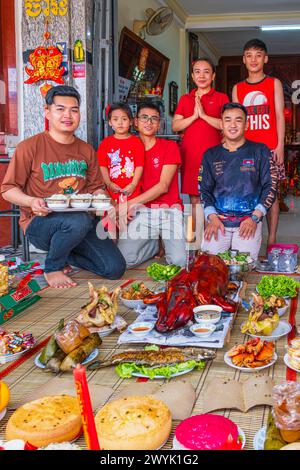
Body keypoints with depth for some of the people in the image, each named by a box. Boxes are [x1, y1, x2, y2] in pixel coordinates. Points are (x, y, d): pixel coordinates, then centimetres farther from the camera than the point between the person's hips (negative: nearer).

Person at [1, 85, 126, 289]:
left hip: (81, 220, 5)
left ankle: (63, 254, 16)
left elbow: (96, 188, 17)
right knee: (79, 221, -38)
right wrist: (31, 201, -24)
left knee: (115, 268, -10)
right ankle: (53, 268, -7)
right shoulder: (30, 147, -5)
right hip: (39, 223, -5)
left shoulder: (87, 150, 10)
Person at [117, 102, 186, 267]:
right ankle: (153, 244, 12)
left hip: (169, 211, -2)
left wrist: (132, 203, -12)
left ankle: (165, 241, 12)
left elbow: (163, 186, -6)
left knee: (180, 260, -22)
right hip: (142, 212, 2)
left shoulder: (170, 146, 4)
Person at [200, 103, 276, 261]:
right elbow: (204, 190, 11)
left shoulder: (260, 151, 8)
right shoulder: (211, 155, 13)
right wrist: (212, 217, -5)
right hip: (218, 220, 1)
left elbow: (270, 187, 4)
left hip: (249, 220, -1)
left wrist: (255, 217, -7)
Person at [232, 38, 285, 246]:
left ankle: (272, 239, 3)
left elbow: (279, 116, 3)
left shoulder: (274, 84, 8)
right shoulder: (238, 88, 14)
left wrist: (280, 145, -6)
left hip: (270, 148, -2)